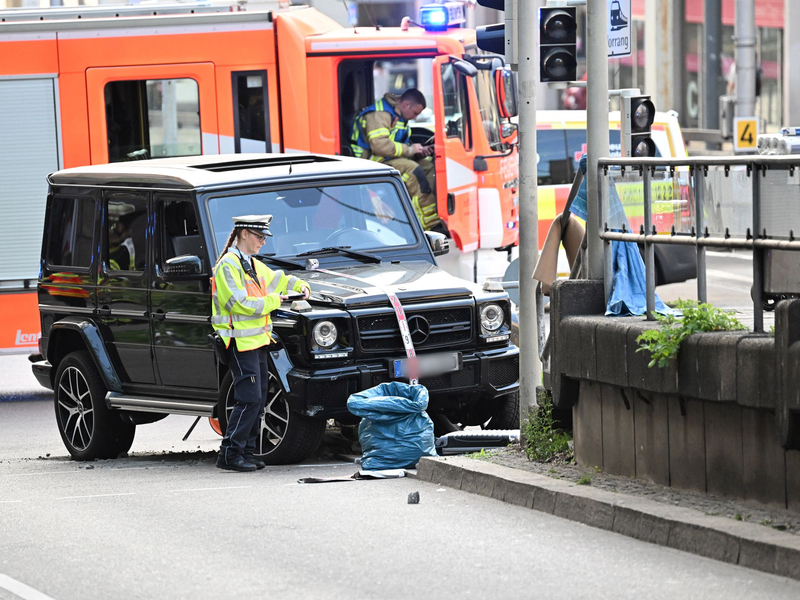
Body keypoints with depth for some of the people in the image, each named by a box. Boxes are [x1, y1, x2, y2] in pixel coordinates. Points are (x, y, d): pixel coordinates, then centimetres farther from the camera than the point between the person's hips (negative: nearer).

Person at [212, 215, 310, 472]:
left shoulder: (253, 265, 17)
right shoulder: (228, 265, -12)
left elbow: (278, 279, 34)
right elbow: (239, 304, -20)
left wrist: (301, 286, 16)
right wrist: (272, 301, -11)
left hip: (257, 339, 10)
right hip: (240, 342, -10)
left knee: (258, 400, 9)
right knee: (249, 399, -13)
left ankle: (247, 451, 14)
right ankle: (230, 454, -9)